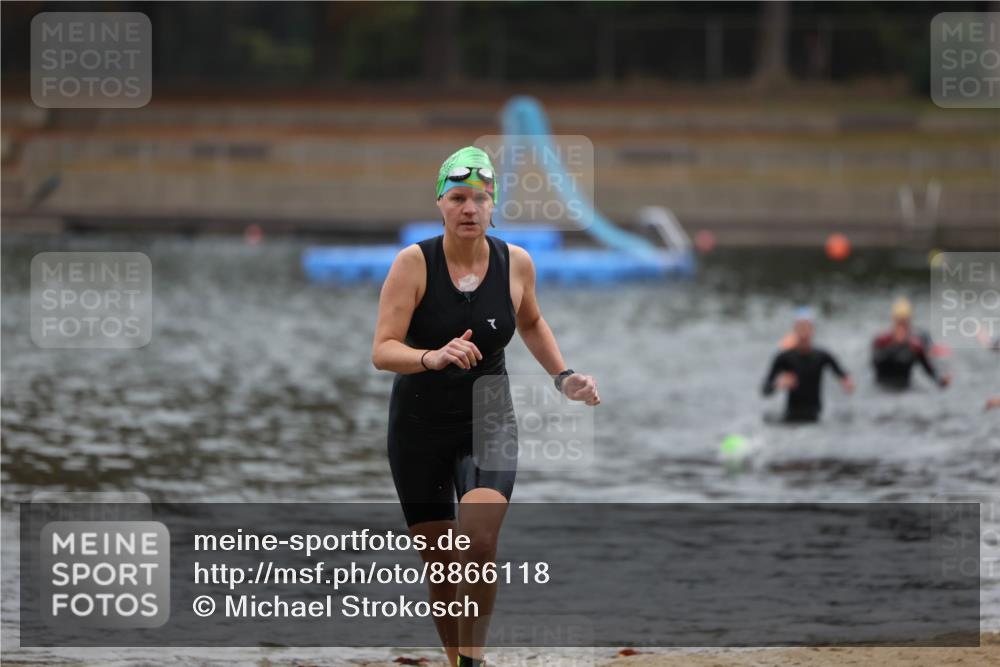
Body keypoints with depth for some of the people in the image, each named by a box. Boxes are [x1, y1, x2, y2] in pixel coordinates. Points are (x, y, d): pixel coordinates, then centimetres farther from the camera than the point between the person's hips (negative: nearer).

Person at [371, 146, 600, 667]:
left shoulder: (516, 263, -4)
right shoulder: (414, 263, -13)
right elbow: (382, 351, -20)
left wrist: (563, 378, 13)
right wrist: (432, 358, -37)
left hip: (488, 423, 0)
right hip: (418, 425, 0)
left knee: (478, 546, -23)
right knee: (438, 562, 6)